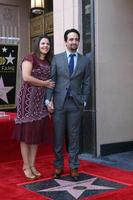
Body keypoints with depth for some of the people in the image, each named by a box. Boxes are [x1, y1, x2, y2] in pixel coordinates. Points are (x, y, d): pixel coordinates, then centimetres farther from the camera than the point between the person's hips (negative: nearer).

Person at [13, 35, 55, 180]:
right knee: (26, 131, -1)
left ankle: (32, 165, 16)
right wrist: (45, 83, -8)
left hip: (41, 100, 7)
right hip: (28, 98, -6)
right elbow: (26, 77, -16)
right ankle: (26, 166, 7)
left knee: (37, 132, 7)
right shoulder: (30, 57, -4)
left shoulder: (48, 62, 16)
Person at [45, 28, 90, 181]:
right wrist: (48, 100, -5)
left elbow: (86, 83, 9)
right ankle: (58, 166, 18)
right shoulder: (56, 58, 5)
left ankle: (74, 167, 15)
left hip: (75, 104, 1)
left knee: (74, 136, 5)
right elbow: (51, 80, 1)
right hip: (59, 103, 0)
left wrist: (84, 101, 1)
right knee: (58, 136, 5)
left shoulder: (84, 60, 8)